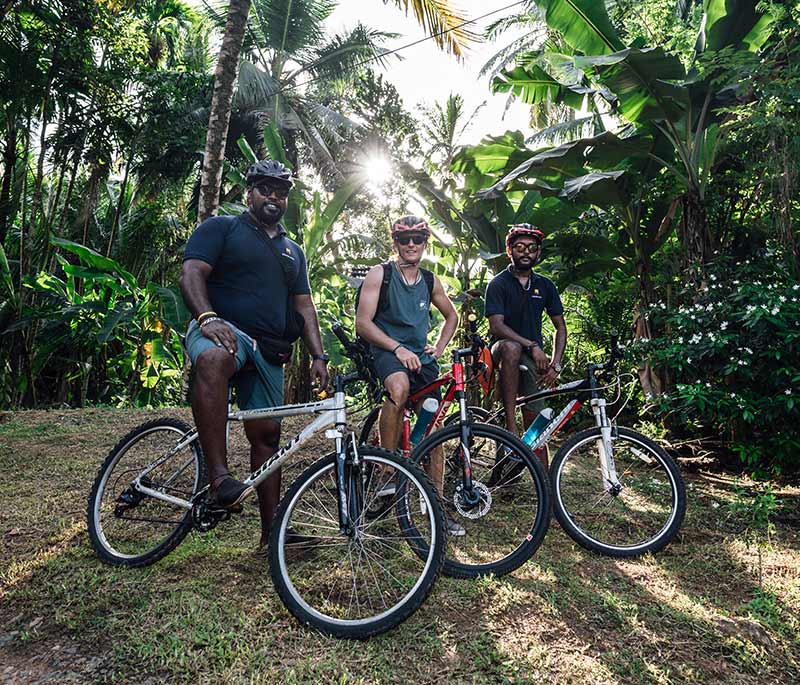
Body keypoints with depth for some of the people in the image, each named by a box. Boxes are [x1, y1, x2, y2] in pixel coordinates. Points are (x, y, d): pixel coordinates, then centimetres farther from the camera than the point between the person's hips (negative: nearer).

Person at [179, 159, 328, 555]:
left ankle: (271, 532, 10)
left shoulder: (293, 251, 24)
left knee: (266, 434, 3)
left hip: (267, 350, 6)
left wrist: (318, 356, 7)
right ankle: (219, 478, -44)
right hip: (223, 329, -5)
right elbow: (192, 274, -7)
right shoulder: (220, 228, 7)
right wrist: (207, 317, -26)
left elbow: (304, 306, 19)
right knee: (213, 360, -42)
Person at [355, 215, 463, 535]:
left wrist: (438, 349, 12)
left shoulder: (430, 282, 11)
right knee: (399, 387, -40)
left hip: (421, 358, 5)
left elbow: (452, 315, 27)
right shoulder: (380, 274, -3)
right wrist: (398, 348, -21)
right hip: (386, 352, -5)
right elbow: (363, 323, -11)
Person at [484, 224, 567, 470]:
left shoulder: (545, 286, 10)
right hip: (502, 352, -4)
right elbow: (496, 326, -16)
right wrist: (532, 345, -25)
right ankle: (510, 425, -35)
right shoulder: (498, 284, -4)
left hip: (533, 360, 4)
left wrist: (555, 364, -1)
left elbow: (560, 327, 13)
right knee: (511, 347, -40)